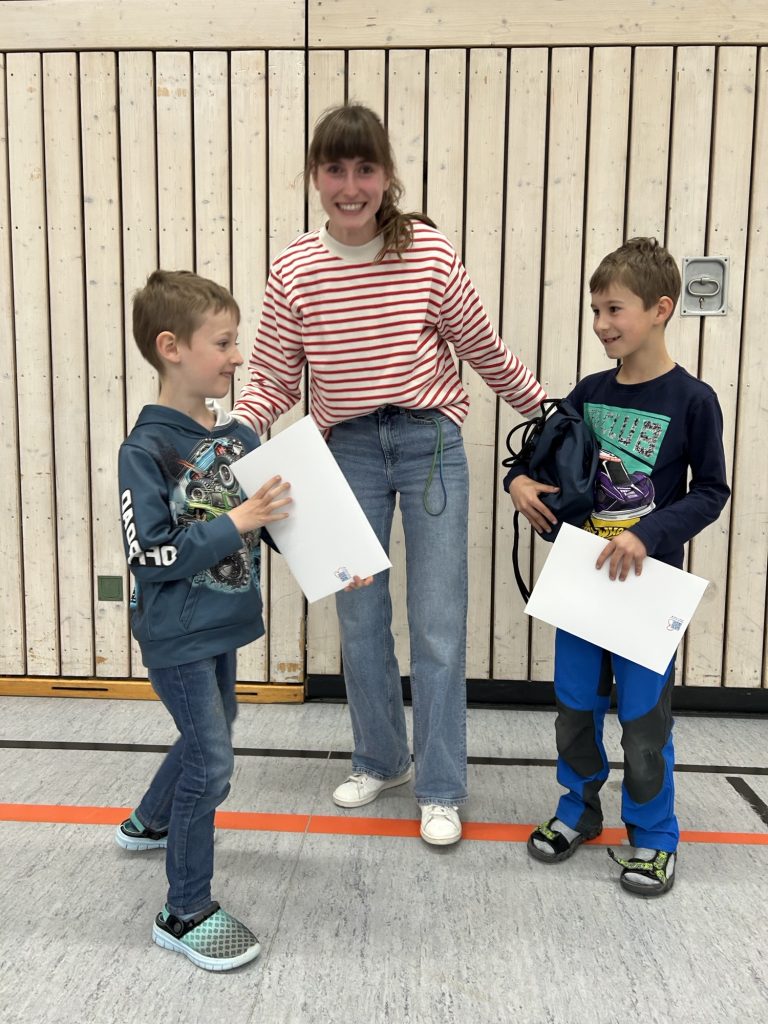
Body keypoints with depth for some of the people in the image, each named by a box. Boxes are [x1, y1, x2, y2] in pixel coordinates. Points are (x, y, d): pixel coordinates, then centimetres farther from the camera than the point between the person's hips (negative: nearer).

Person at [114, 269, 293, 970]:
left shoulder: (241, 437, 0)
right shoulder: (146, 449, -19)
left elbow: (266, 522, 8)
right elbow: (151, 555, -22)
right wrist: (235, 522, -27)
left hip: (224, 623, 8)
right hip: (176, 635, -7)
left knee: (208, 737, 24)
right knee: (211, 762, -3)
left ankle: (149, 823, 53)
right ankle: (186, 913, 18)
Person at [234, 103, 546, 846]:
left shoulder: (429, 253, -7)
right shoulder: (294, 271, -3)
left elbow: (485, 352, 4)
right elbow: (272, 380, 1)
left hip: (431, 443, -2)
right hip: (348, 450, 2)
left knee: (438, 625, 1)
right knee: (359, 620, 12)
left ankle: (440, 790, 19)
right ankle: (380, 760, 35)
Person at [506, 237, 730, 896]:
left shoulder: (692, 401, -10)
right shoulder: (590, 393, 3)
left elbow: (711, 492, -8)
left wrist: (648, 534, -21)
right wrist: (520, 478, -7)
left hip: (648, 581, -4)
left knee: (643, 716, 6)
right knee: (575, 705, 15)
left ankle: (654, 837, 27)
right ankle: (579, 810, 36)